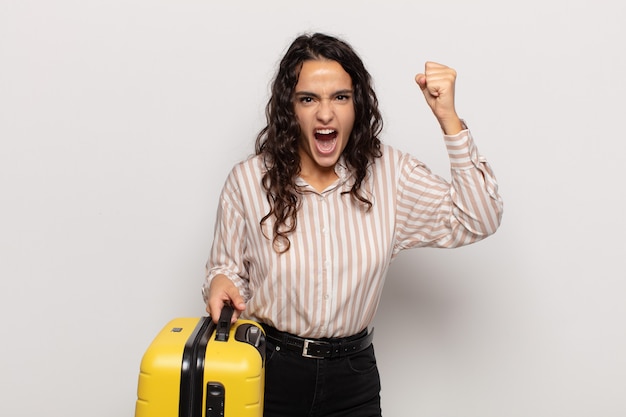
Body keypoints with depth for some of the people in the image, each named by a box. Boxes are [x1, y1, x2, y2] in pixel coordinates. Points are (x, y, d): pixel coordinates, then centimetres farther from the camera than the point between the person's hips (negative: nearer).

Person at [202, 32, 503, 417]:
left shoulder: (389, 173, -7)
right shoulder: (248, 180, -9)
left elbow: (477, 222, -13)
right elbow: (228, 266, 3)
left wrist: (448, 118, -19)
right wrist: (221, 283, -22)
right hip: (268, 370, -1)